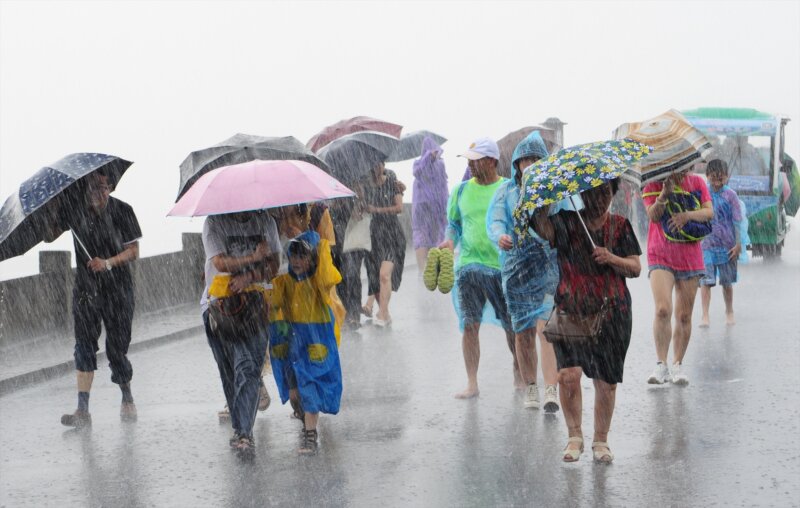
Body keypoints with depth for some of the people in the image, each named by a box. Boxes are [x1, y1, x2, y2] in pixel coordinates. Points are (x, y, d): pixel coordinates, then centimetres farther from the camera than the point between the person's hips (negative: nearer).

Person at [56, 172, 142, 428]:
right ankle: (83, 410, -9)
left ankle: (127, 399, 26)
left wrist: (108, 263, -21)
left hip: (118, 286, -1)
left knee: (116, 346, 2)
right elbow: (49, 236, 0)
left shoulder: (122, 210, -6)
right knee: (84, 344, -7)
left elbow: (133, 251, -5)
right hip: (86, 287, 1)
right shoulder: (73, 208, -2)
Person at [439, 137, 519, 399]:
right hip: (469, 264, 2)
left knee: (513, 325, 6)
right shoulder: (462, 190, 8)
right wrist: (450, 240, -3)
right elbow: (454, 224, 17)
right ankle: (472, 383, 4)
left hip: (503, 266, -2)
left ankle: (519, 373, 27)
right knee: (469, 325, -2)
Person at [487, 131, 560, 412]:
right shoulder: (507, 190, 6)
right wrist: (500, 236, -27)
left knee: (545, 327, -17)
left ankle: (551, 391, -22)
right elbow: (494, 220, -6)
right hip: (516, 266, 2)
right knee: (522, 333, 8)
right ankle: (530, 388, 25)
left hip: (549, 265, -2)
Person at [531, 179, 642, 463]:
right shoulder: (567, 222, 3)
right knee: (568, 374, -14)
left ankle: (601, 440, 20)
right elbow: (543, 228, -18)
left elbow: (636, 268, 6)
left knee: (606, 381, 4)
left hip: (612, 313, 2)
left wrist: (612, 259, -11)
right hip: (571, 310, -2)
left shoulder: (620, 226, 9)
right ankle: (574, 436, 4)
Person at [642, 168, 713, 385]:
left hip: (689, 257, 2)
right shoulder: (653, 184, -2)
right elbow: (653, 216, -13)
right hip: (660, 255, -2)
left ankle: (678, 365, 16)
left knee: (684, 315, 5)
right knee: (662, 309, -18)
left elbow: (709, 212, -5)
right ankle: (661, 365, -11)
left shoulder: (697, 182, 4)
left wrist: (687, 215, -22)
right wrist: (664, 195, -28)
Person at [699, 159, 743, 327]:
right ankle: (705, 316, -9)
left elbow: (736, 221, -2)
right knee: (705, 280, -10)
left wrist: (738, 244, -6)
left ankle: (729, 312, 29)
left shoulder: (730, 195, -2)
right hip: (706, 244, 0)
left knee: (727, 281, 12)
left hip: (727, 244, 0)